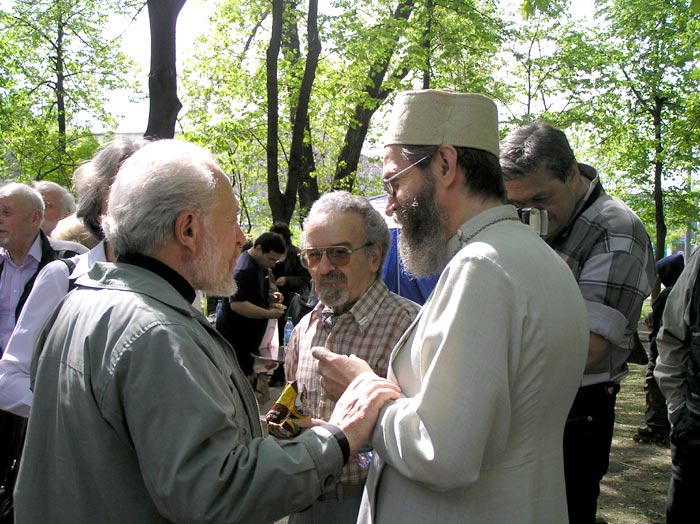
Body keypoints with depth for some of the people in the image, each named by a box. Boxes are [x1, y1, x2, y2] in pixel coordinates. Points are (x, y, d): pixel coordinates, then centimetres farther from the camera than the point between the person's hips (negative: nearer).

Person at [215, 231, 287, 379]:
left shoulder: (261, 265, 9)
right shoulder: (244, 270, -22)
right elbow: (237, 304, -30)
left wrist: (270, 296, 5)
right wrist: (269, 314, -27)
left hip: (251, 332, 10)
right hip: (235, 334, -10)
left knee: (247, 373, 15)